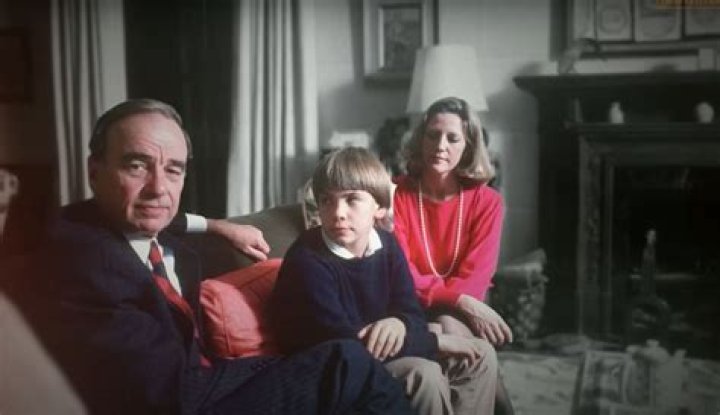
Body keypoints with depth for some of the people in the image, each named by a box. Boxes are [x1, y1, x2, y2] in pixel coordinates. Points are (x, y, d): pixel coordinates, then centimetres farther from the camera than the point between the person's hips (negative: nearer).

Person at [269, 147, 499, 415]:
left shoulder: (386, 245, -1)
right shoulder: (307, 261, -23)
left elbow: (413, 314, 0)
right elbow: (343, 345, -28)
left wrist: (399, 324, -28)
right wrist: (435, 341, -23)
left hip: (377, 350, 7)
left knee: (480, 355, 4)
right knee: (424, 375, -29)